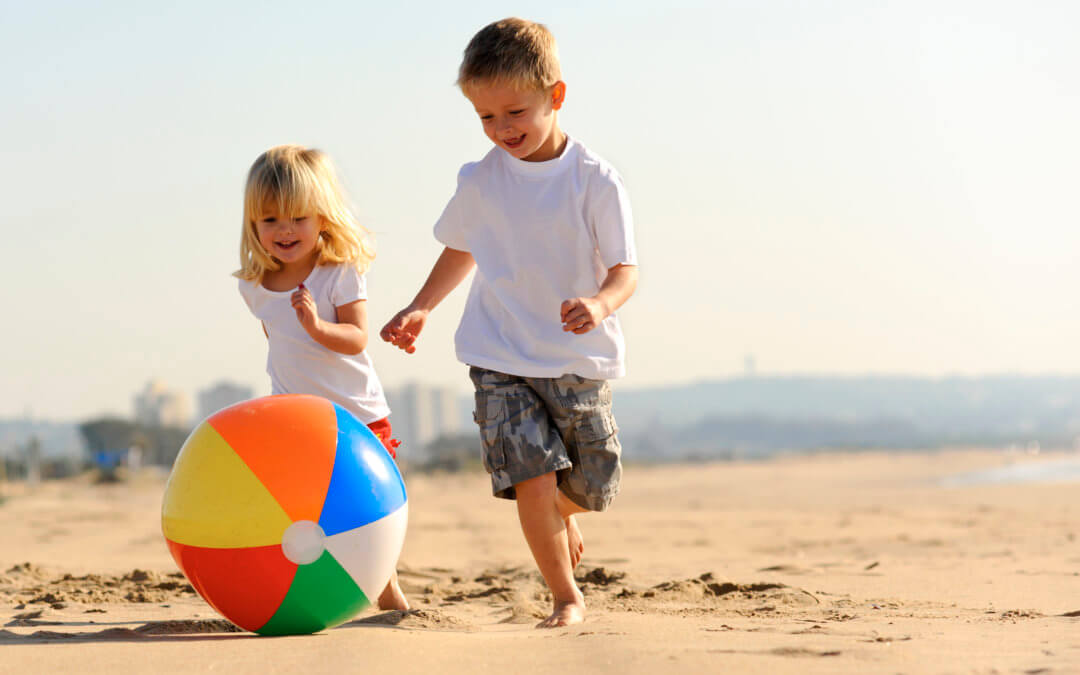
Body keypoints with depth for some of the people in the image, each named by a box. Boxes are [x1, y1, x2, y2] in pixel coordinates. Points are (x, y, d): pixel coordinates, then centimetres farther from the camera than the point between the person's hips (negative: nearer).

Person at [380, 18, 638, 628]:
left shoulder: (596, 181, -9)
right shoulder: (480, 182, 0)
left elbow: (625, 269, -11)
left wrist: (601, 303, -31)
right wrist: (421, 308, 16)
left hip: (580, 362, 0)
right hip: (501, 360, 0)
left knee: (592, 486, 12)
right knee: (532, 479, -15)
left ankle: (563, 514, 50)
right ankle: (567, 596, 1)